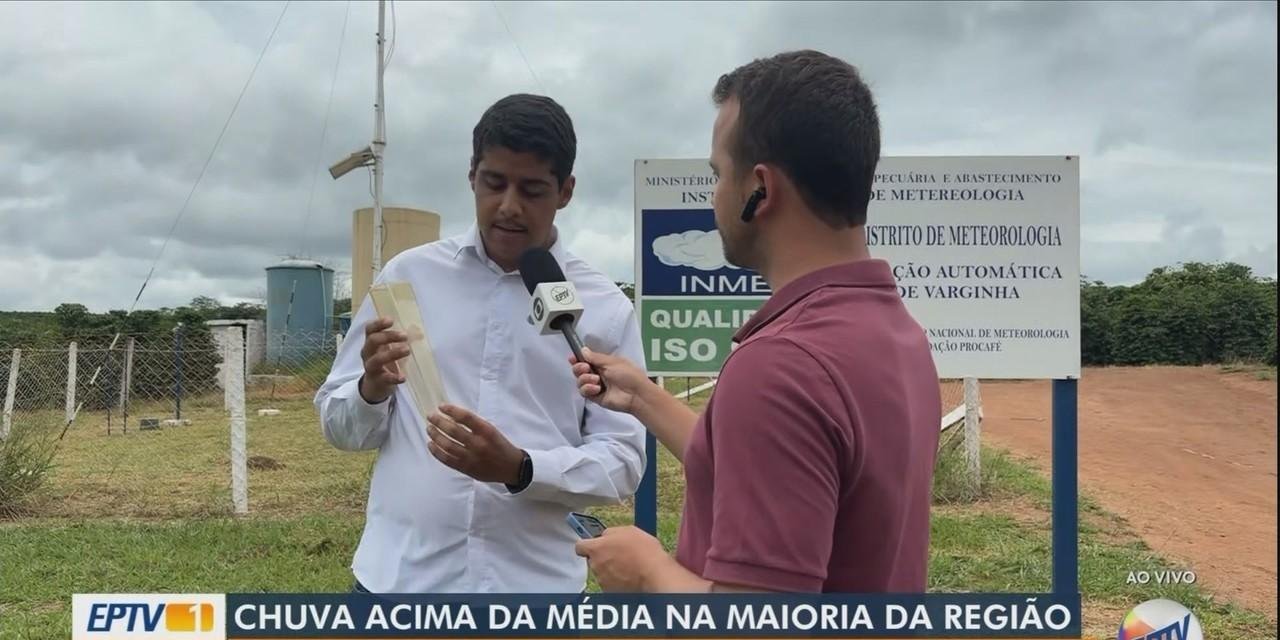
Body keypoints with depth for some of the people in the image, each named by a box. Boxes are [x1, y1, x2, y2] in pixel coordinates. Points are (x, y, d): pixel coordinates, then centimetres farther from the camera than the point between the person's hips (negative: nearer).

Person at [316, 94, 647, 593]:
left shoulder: (605, 308, -1)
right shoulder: (409, 276, 3)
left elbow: (623, 461, -3)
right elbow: (338, 424, 7)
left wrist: (520, 469, -20)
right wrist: (372, 389, -15)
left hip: (534, 583, -1)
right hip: (399, 578, 1)